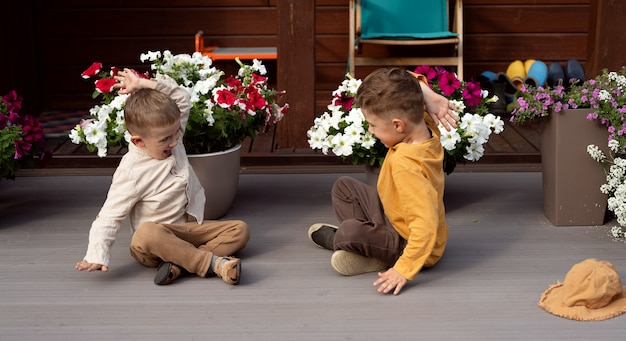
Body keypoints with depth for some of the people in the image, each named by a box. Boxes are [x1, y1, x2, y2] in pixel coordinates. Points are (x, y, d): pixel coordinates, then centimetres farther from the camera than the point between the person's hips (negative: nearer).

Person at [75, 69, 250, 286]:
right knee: (147, 234, -41)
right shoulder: (131, 172, -17)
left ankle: (179, 264, -33)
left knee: (240, 229, -13)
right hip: (155, 239, -6)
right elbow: (109, 216, -17)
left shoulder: (171, 140, 1)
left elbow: (182, 98, 8)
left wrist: (144, 84, -5)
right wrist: (98, 255, -29)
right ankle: (214, 264, -44)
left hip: (191, 227, 6)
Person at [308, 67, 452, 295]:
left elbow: (426, 225, -41)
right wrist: (433, 99, -20)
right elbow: (411, 84, 0)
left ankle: (335, 239, 7)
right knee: (344, 187, 15)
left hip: (412, 243, -9)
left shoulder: (405, 165, -39)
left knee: (349, 233, -29)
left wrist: (404, 269, -41)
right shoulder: (427, 128, -15)